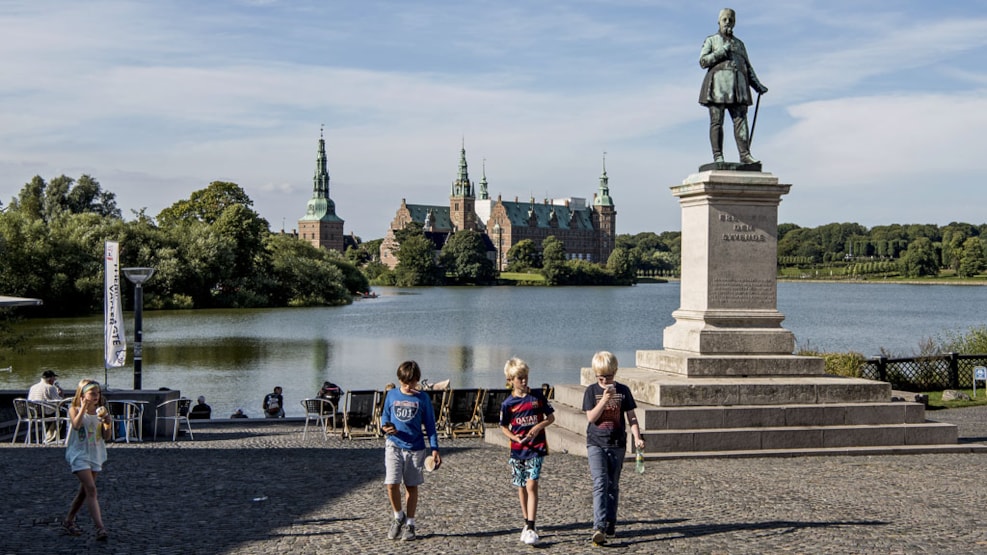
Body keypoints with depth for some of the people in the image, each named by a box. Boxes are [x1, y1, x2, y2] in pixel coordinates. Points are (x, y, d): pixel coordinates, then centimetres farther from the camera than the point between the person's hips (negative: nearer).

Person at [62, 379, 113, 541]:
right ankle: (100, 528, -24)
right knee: (91, 489, -17)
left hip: (96, 455, 6)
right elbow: (76, 425, -26)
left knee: (84, 492, 14)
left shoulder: (100, 411, 7)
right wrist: (84, 406, -23)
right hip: (79, 454, -6)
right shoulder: (75, 409, -4)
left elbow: (106, 436, 3)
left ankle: (68, 521, 31)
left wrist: (108, 423, -15)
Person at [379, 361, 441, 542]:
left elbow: (430, 425, 3)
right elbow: (384, 416, 14)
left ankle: (409, 524, 20)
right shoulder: (392, 395, 3)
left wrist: (435, 449, -2)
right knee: (391, 484, -11)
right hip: (394, 445, 1)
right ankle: (398, 516, 14)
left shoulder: (422, 398, -1)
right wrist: (385, 427, -10)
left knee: (411, 486, 7)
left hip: (415, 448, 0)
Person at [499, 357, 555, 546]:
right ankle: (527, 523, 27)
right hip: (517, 450, 2)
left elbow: (551, 417, 5)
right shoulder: (508, 403, -1)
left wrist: (539, 426, -14)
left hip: (536, 448, -2)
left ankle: (531, 528, -16)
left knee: (531, 485, -13)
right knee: (521, 487, 12)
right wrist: (515, 438, -12)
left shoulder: (537, 396, -2)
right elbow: (504, 427, 8)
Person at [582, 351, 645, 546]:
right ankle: (599, 527, -23)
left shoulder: (623, 390, 3)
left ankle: (610, 523, 23)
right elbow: (591, 417, -10)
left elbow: (631, 416, 2)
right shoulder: (592, 391, -1)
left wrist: (637, 438, -11)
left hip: (617, 444, 2)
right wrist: (605, 399, -20)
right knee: (600, 483, -15)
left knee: (613, 485, 11)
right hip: (596, 444, -2)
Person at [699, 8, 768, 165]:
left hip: (737, 86, 3)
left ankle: (745, 154, -17)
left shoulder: (740, 44, 26)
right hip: (718, 84, -3)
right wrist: (723, 52, -6)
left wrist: (758, 85, 11)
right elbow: (703, 61, 2)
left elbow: (748, 67, 23)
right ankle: (718, 156, -11)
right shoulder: (711, 40, 16)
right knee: (717, 121, -8)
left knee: (741, 120, -10)